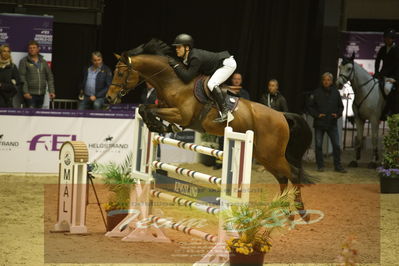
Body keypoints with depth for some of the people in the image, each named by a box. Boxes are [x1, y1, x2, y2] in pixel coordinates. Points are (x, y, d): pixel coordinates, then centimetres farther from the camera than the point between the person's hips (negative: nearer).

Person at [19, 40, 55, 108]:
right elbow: (22, 78, -6)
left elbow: (49, 77, 13)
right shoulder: (24, 61, 1)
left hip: (41, 94, 4)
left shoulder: (43, 62, 14)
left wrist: (51, 91, 3)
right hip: (30, 94, -4)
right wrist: (25, 92, -15)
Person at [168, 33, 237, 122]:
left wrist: (176, 65, -29)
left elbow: (187, 78, -34)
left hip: (228, 64, -10)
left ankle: (224, 112, -23)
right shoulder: (185, 58, -2)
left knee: (211, 84, -24)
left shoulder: (196, 58, -30)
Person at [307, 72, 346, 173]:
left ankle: (338, 166, 10)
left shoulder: (336, 93, 4)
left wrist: (338, 114, -4)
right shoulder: (317, 93, -2)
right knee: (319, 145, 3)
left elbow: (341, 106, 14)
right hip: (319, 123, -1)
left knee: (336, 145, 1)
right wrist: (317, 115, -13)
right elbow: (310, 107, 2)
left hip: (332, 124, 1)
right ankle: (320, 166, 14)